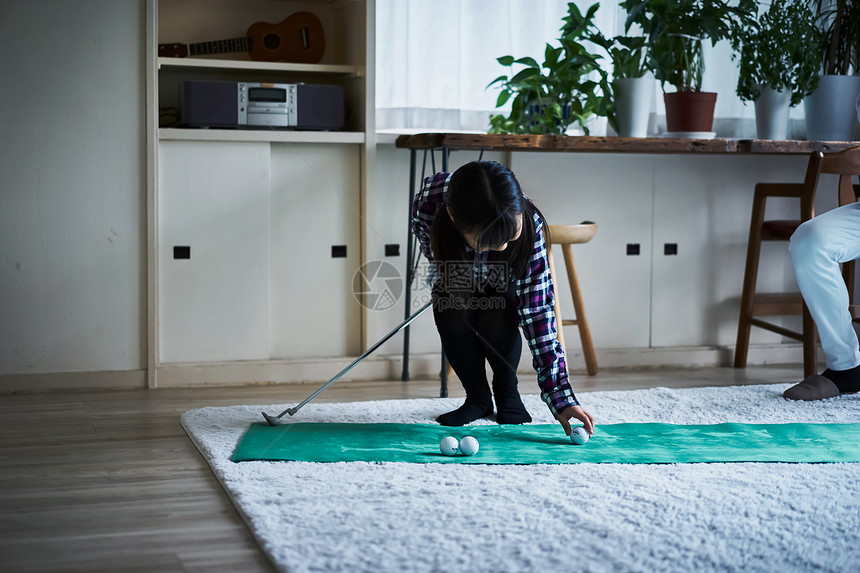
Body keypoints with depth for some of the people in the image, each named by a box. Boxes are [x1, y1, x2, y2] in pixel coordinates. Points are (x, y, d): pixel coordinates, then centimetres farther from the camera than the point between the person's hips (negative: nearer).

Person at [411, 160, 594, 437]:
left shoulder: (529, 224, -40)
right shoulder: (426, 206, -41)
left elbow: (538, 312, -39)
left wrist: (561, 398, -43)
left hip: (503, 284, -1)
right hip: (455, 279, 1)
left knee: (496, 323, -28)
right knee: (453, 321, -27)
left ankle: (508, 394, 3)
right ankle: (478, 399, 1)